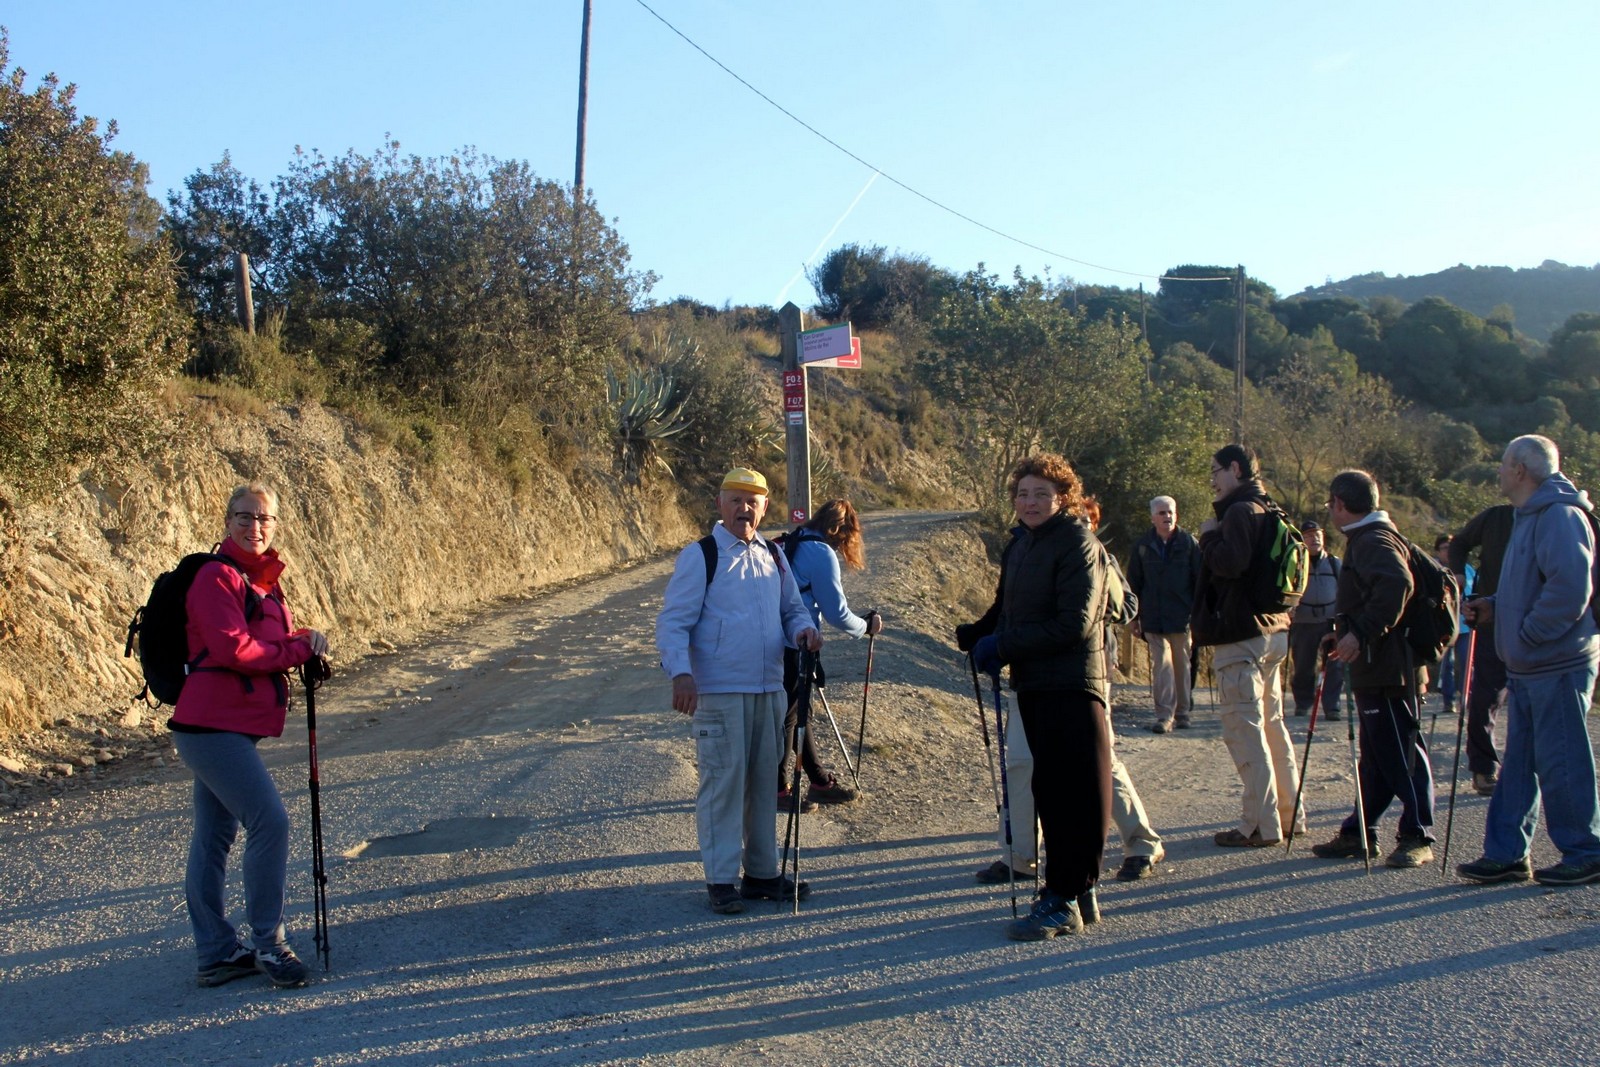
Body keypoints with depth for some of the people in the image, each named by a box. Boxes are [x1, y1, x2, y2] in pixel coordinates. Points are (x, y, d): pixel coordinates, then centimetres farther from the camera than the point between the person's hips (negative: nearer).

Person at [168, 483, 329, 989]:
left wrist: (302, 641, -2)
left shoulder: (261, 579, 17)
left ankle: (218, 954, 18)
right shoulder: (217, 577, -12)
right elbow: (232, 649, -21)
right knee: (269, 820, -13)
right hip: (212, 724, -10)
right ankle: (268, 943, -2)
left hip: (231, 727, 10)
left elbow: (269, 643, 20)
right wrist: (297, 650, -13)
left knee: (214, 835, 13)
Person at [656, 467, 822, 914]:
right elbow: (673, 622, -9)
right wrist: (681, 673, -24)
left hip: (769, 690, 6)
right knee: (723, 781, -4)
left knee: (764, 781, 11)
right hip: (719, 692, -6)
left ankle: (762, 872, 22)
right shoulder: (699, 557, -6)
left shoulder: (774, 556, 12)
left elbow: (792, 609, 21)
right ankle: (721, 880, 5)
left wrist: (803, 630, -3)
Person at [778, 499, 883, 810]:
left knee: (796, 711, 16)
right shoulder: (822, 553, -13)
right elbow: (837, 613, -12)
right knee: (788, 715, 2)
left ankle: (820, 780, 27)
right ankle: (777, 788, 12)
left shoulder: (793, 544, 14)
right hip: (793, 646, -9)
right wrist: (866, 626, 4)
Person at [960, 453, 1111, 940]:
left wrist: (1003, 646, -15)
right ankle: (1076, 888, 24)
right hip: (1033, 685, 9)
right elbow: (1007, 608, 22)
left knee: (1075, 793, -4)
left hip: (1072, 685, -9)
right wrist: (981, 634, 0)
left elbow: (1074, 625, -19)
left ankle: (1062, 901, -1)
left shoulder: (1078, 544, -11)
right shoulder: (1021, 543, 13)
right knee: (1048, 789, 13)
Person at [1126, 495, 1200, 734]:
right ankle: (1164, 715, -6)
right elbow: (1133, 583, 9)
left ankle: (1182, 712, 20)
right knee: (1161, 667, -6)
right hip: (1154, 620, 0)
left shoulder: (1189, 543, 2)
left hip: (1183, 618, 0)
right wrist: (1135, 617, 6)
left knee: (1182, 666, 9)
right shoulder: (1144, 546, 5)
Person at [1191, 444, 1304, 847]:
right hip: (1272, 632, 10)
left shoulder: (1241, 511, -13)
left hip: (1241, 634, -10)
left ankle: (1262, 824, -6)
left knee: (1244, 729, -7)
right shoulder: (1267, 511, 17)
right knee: (1271, 724, 16)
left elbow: (1230, 562, -27)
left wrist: (1209, 535, -10)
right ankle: (1289, 813, 22)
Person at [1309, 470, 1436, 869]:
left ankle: (1418, 837, 1)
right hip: (1373, 667, 11)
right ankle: (1360, 833, 19)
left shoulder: (1375, 541, -14)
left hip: (1386, 668, -11)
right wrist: (1341, 633, 27)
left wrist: (1362, 633, -32)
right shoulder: (1365, 539, 19)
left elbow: (1397, 584, -33)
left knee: (1401, 750, -5)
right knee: (1375, 753, 13)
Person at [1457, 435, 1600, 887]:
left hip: (1558, 667, -10)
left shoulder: (1560, 515, -15)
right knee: (1519, 763, 11)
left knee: (1561, 763, -2)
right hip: (1528, 668, 10)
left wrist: (1529, 633, -21)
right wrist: (1495, 607, 10)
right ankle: (1506, 854, 16)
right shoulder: (1532, 516, 18)